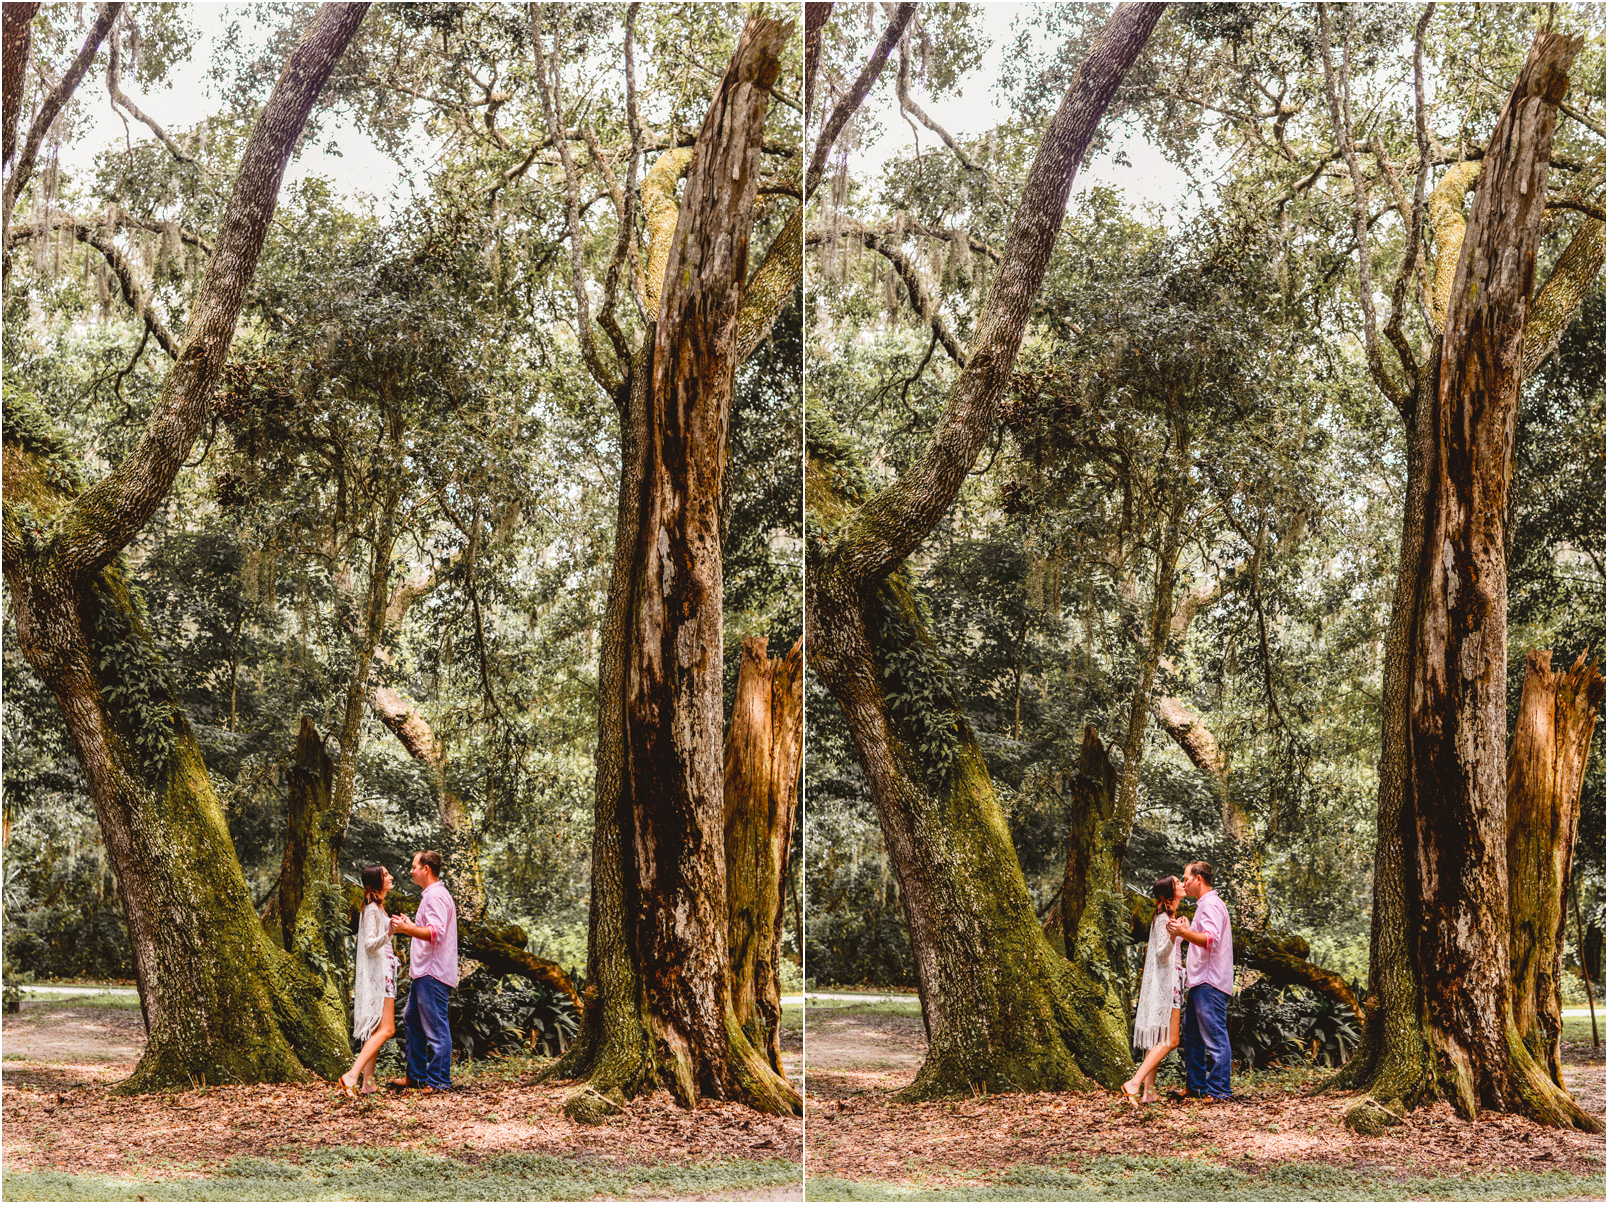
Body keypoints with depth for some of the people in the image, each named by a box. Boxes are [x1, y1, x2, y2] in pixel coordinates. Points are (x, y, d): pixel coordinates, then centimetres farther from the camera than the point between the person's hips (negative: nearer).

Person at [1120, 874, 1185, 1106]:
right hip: (1164, 982, -10)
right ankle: (1134, 1083, -20)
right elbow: (1161, 952, -22)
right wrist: (1173, 935, -40)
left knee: (1157, 1039, 7)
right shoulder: (1163, 918, -14)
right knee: (1169, 1040, -13)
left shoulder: (1168, 916, 15)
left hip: (1168, 981, 10)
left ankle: (1149, 1090, 5)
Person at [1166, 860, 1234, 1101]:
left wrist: (1183, 932, -38)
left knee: (1215, 1037, -8)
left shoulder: (1211, 905, -12)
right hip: (1201, 982, 11)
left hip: (1210, 984, -11)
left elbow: (1211, 939, -28)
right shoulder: (1205, 905, 22)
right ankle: (1195, 1086, 21)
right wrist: (1185, 931, 27)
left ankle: (1218, 1090, -8)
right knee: (1192, 1036, 15)